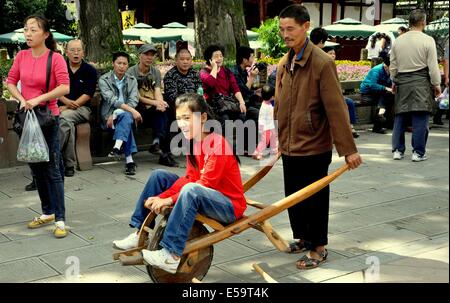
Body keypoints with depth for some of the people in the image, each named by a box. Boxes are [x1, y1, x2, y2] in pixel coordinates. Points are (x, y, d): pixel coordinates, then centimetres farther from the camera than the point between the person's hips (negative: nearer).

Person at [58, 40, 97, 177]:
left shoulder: (90, 71, 5)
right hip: (62, 106, 2)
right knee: (68, 123, -33)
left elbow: (87, 95, -4)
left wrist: (68, 107, -14)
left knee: (64, 117, -34)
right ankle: (69, 164, -27)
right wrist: (67, 101, -14)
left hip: (82, 108, -2)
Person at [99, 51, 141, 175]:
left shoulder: (132, 80, 12)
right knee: (126, 116, -34)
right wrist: (132, 110, -27)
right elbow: (112, 100, -14)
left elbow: (133, 101, -3)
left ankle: (117, 147, -50)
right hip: (108, 116, -2)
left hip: (127, 114, 2)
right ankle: (129, 160, -43)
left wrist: (116, 114, -19)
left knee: (125, 116, -34)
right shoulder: (104, 80, 1)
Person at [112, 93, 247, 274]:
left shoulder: (218, 144, -20)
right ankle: (139, 233, 6)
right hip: (202, 197, 9)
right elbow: (189, 178, 1)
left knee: (191, 191, -37)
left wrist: (169, 200, -27)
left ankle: (172, 256, -34)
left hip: (230, 206, -8)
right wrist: (160, 197, -12)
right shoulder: (192, 143, 5)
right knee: (159, 176, 3)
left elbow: (204, 184, -25)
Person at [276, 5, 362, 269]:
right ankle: (303, 238, 36)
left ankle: (319, 247, 21)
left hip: (314, 147, -7)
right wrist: (276, 140, 19)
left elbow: (336, 108, -17)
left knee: (314, 200, 5)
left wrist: (348, 148, -17)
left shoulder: (323, 63, -15)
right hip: (288, 146, 7)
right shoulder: (284, 64, 6)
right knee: (292, 197, 17)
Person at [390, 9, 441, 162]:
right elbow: (433, 66, -7)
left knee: (400, 116, 10)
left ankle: (398, 150, 13)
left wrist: (394, 82, 24)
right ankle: (418, 152, 4)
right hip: (421, 82, -4)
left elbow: (393, 65, 12)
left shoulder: (398, 41, 5)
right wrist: (436, 84, 4)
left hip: (402, 82, 4)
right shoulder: (427, 40, -8)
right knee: (420, 118, 0)